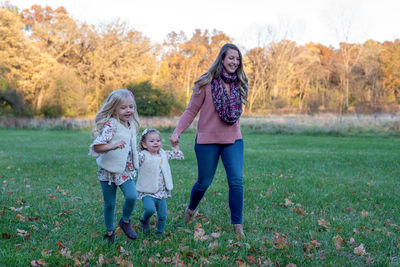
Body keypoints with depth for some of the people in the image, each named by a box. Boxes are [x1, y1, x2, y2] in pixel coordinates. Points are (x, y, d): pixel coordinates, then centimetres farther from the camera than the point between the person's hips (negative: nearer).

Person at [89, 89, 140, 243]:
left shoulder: (132, 125, 4)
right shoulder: (110, 125, -18)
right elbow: (96, 146, -28)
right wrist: (113, 146, -43)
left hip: (126, 171, 5)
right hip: (108, 171, -4)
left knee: (132, 197, -16)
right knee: (109, 204, 7)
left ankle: (125, 222, 12)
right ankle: (109, 232, 29)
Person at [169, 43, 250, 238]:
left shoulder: (239, 85, 4)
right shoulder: (206, 83, -9)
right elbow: (191, 110, -6)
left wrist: (235, 133, 8)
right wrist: (177, 132, -14)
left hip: (233, 140, 3)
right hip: (208, 140, -3)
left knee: (236, 182, -6)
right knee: (204, 182, 9)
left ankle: (237, 226, 3)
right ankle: (191, 209, 39)